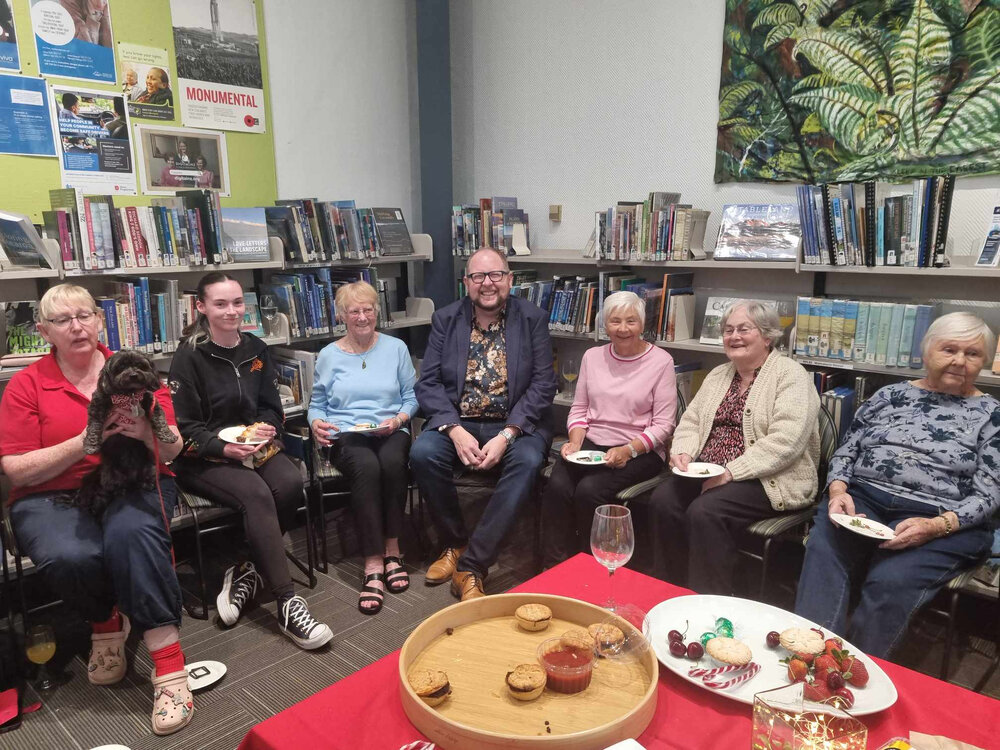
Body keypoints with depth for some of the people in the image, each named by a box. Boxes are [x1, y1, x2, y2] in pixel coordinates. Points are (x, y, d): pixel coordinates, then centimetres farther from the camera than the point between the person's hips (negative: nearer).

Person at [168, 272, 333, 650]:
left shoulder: (256, 349, 10)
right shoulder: (190, 356, -6)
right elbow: (184, 427, -6)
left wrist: (267, 426, -7)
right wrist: (225, 448, -22)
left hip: (255, 446, 5)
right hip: (204, 459, -5)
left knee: (291, 483, -28)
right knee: (257, 495, -33)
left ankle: (247, 572, -9)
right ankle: (287, 603, -30)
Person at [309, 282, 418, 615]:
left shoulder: (396, 348, 11)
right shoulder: (328, 356, 12)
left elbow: (411, 397, 11)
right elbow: (317, 405, 16)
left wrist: (400, 418, -9)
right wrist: (317, 424, -6)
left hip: (391, 432, 1)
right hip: (346, 435, 0)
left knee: (393, 462, -36)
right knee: (366, 466, -36)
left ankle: (392, 548, -18)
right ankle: (374, 564, -30)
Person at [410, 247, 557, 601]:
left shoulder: (533, 319, 2)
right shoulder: (445, 319, 6)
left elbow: (543, 385, -5)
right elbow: (428, 383, 0)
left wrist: (506, 435, -18)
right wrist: (455, 431, -17)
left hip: (515, 424, -1)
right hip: (456, 422, 2)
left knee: (527, 460, -32)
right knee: (422, 452, -27)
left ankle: (472, 566, -23)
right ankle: (454, 544, -2)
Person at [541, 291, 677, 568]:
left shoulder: (661, 361, -2)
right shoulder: (592, 356, 11)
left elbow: (663, 424, -5)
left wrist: (628, 450, -18)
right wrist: (575, 442, -5)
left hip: (640, 451, -3)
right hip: (591, 444, 4)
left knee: (589, 490, -29)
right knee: (557, 486, -26)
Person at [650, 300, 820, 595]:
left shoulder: (791, 376, -6)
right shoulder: (718, 375, 18)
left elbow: (785, 441, -18)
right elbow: (690, 421, 17)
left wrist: (732, 472, -22)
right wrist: (683, 452, -5)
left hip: (768, 479, -6)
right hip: (708, 473, 7)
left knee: (705, 511, -30)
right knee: (662, 500, -19)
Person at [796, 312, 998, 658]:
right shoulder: (890, 395, 16)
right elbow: (846, 451, 15)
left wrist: (935, 527, -16)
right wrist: (838, 490, -6)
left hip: (942, 522, -2)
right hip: (862, 499, 2)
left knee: (890, 582, -32)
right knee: (822, 549, -30)